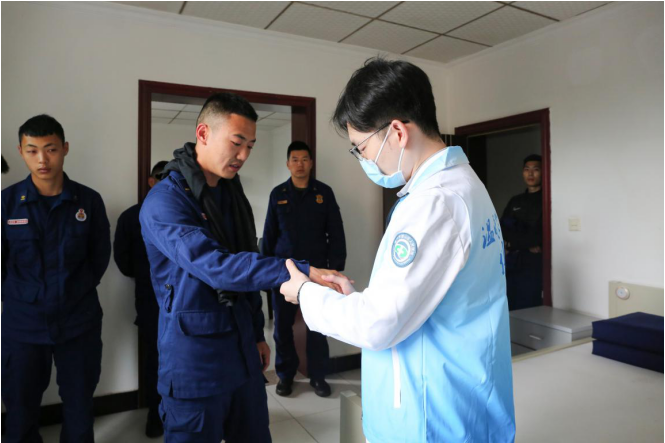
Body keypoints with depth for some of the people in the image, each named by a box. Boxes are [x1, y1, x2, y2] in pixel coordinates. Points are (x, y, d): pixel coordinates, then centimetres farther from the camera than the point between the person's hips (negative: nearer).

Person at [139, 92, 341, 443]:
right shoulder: (164, 200, -16)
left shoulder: (232, 193, 8)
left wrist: (257, 333, 15)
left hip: (242, 351, 7)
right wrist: (300, 272, -37)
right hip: (194, 357, -6)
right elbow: (216, 266, -30)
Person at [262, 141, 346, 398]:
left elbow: (335, 232, 2)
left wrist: (336, 266, -4)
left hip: (316, 268, -1)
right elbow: (269, 234, 7)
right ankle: (285, 374, 24)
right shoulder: (278, 194, 5)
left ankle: (318, 376, 20)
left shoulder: (324, 192, 2)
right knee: (283, 324, 8)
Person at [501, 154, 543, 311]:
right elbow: (503, 229, 6)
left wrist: (514, 243, -3)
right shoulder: (515, 201, 16)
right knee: (512, 309, 7)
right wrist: (527, 244, -9)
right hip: (513, 265, 5)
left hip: (536, 265, -5)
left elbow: (542, 235, -9)